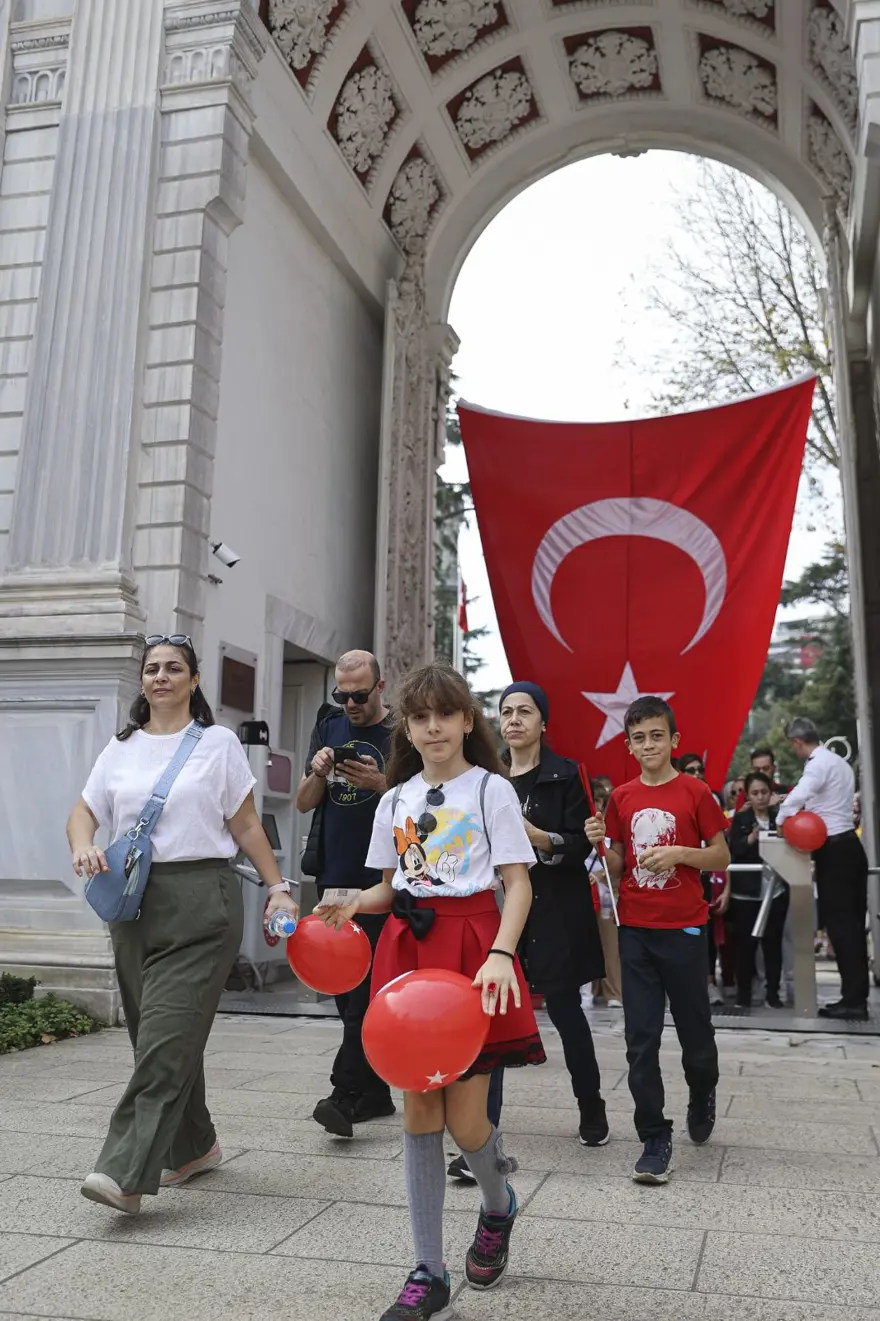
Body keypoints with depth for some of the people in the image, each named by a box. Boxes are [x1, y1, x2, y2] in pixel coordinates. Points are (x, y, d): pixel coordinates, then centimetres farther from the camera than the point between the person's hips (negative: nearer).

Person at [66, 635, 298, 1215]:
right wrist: (83, 845, -9)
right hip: (133, 900, 5)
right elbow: (84, 812, 14)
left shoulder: (219, 743, 3)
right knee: (156, 1035, 11)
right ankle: (193, 1146, 28)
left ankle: (127, 1173, -11)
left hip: (201, 901, -5)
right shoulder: (122, 748, 14)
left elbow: (247, 827, 4)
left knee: (168, 1036, -11)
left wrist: (278, 888, -1)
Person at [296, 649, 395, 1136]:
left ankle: (346, 1094, -7)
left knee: (366, 986, -10)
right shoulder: (328, 726, 12)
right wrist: (318, 773, -8)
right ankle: (375, 1092, 21)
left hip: (382, 881, -6)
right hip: (334, 877, 6)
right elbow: (304, 803, 12)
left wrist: (381, 784, -21)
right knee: (346, 987, 10)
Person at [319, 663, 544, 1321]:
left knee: (464, 1119, -1)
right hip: (409, 949, 4)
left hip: (470, 942, -4)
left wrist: (500, 953, -21)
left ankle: (498, 1205, 35)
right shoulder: (396, 801, 11)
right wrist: (354, 904, -3)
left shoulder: (491, 789, -2)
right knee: (419, 1110, 5)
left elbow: (518, 885, -6)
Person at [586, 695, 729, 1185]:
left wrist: (679, 853, -17)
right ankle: (655, 1139, 12)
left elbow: (722, 857, -1)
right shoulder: (621, 798, 5)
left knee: (695, 1030, 12)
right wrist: (601, 843, -8)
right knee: (641, 1039, 2)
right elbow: (619, 867, 11)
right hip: (635, 930, 2)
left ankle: (702, 1094, 43)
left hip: (683, 928, -2)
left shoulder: (695, 792, -5)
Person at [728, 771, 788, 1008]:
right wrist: (751, 838, -23)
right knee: (745, 942, 2)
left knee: (773, 941, 6)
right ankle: (743, 991, 13)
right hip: (746, 891, -1)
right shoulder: (740, 819, 2)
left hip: (776, 889, 1)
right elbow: (733, 851, -7)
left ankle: (773, 991, 16)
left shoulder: (779, 817, 6)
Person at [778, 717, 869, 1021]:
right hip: (849, 844, 9)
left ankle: (852, 1000, -2)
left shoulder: (819, 764, -13)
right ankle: (857, 996, 16)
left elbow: (796, 797, -28)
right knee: (852, 922, 11)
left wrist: (780, 824, -14)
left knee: (839, 923, -5)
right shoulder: (839, 762, 17)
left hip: (833, 849, -9)